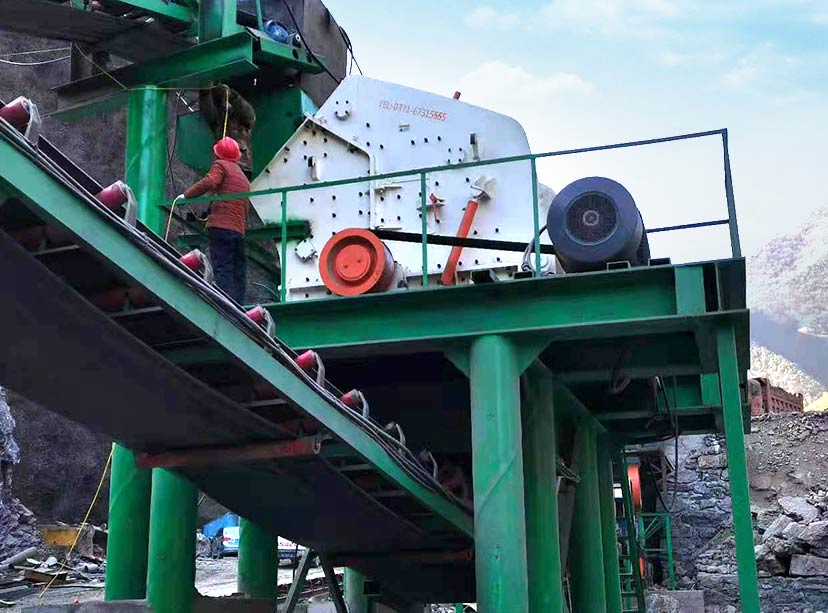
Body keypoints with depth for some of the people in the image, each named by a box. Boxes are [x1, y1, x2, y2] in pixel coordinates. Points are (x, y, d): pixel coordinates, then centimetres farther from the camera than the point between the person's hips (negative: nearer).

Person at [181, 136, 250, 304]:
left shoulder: (221, 165, 6)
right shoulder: (243, 177, 28)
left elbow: (208, 182, -13)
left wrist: (187, 194, -5)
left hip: (221, 226, -7)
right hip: (239, 229, 7)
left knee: (222, 269, -14)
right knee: (238, 272, 7)